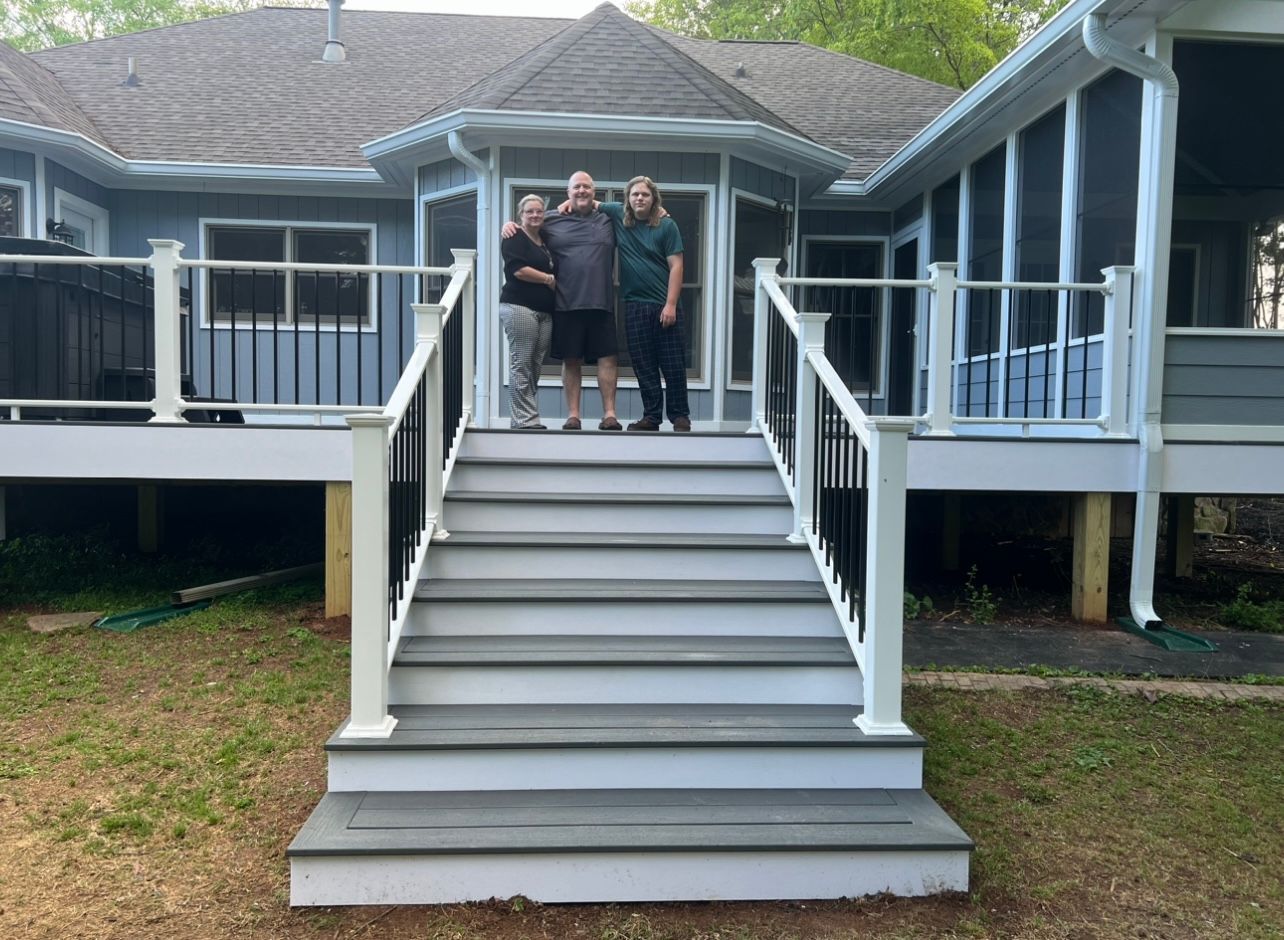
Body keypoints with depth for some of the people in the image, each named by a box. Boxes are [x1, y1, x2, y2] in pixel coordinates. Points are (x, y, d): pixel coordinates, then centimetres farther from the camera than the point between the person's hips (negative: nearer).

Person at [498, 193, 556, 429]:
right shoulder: (514, 238, 0)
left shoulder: (546, 241, 22)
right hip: (519, 307, -7)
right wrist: (548, 279, -7)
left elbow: (555, 270, 28)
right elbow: (517, 269, -13)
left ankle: (521, 419, 7)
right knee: (521, 365, -9)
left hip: (544, 311, 8)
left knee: (535, 366, 4)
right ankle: (526, 420, -9)